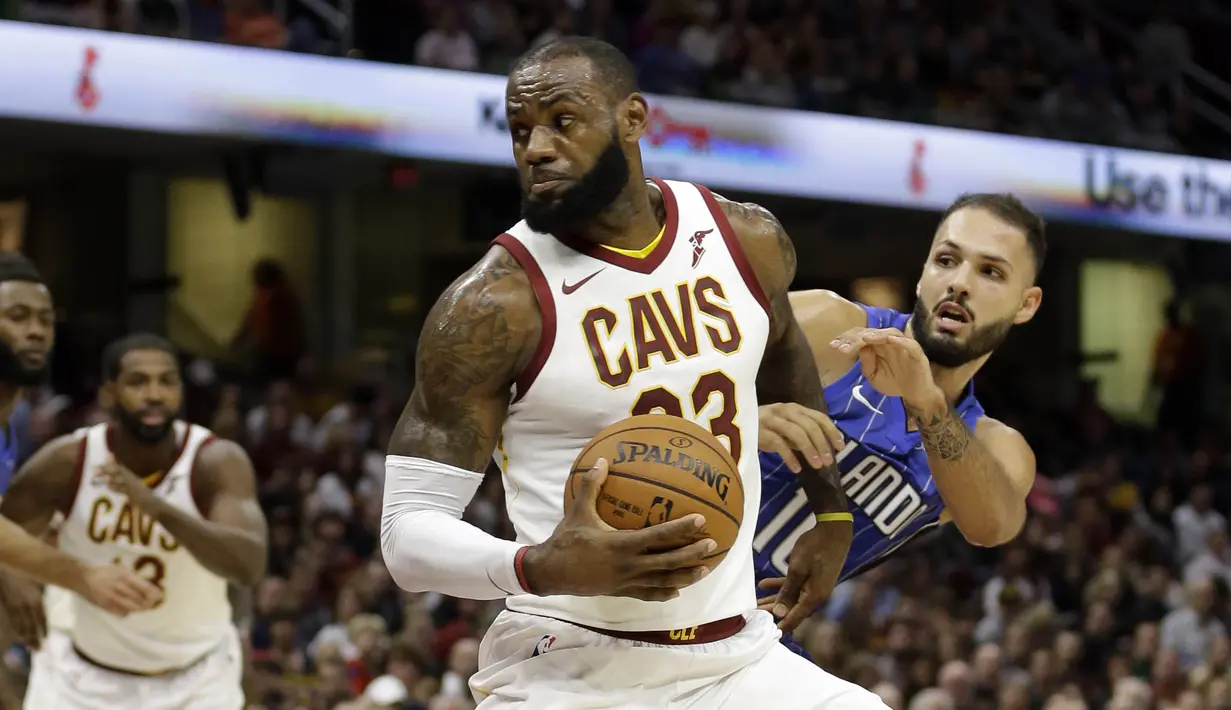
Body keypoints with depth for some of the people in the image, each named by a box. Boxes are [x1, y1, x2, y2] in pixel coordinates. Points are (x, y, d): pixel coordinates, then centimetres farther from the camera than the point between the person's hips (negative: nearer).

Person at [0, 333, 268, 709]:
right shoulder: (66, 463, -16)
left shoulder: (218, 462, -21)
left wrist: (160, 508, -50)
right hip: (88, 675, 2)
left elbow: (248, 565, -37)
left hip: (194, 679, -1)